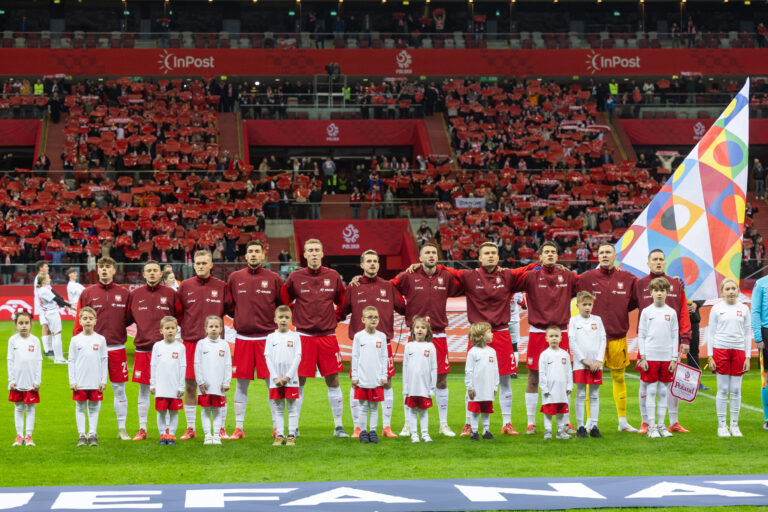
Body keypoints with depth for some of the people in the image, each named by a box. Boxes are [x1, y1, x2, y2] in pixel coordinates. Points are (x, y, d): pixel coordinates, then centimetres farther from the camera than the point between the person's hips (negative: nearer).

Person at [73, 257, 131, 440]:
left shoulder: (124, 293, 7)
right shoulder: (87, 293, 5)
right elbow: (79, 323, 4)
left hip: (117, 348, 1)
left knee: (119, 389, 4)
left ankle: (122, 429, 12)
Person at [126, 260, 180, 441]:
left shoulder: (170, 294, 4)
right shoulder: (135, 295, 8)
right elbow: (127, 319, 11)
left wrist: (174, 330, -5)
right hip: (142, 348, 1)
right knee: (143, 389, 5)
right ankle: (142, 429, 10)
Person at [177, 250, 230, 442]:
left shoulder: (221, 286, 5)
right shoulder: (185, 286, 7)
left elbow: (230, 309, 8)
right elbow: (177, 312, 11)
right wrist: (181, 330, 3)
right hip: (190, 341, 1)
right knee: (190, 385, 4)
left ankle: (221, 428, 8)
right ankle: (190, 429, 12)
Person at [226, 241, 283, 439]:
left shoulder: (273, 279, 4)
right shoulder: (235, 278, 7)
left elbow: (283, 306, 10)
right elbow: (228, 305, 16)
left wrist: (276, 324, 2)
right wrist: (239, 319, 8)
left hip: (267, 337, -1)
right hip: (243, 338, 1)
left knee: (272, 382, 0)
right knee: (241, 384, 4)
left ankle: (277, 427, 6)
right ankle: (238, 428, 10)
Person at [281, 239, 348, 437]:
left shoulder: (333, 276, 5)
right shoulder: (295, 277, 1)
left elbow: (341, 302, 17)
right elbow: (284, 301, 11)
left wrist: (334, 317, 9)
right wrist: (296, 317, 6)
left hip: (328, 335, 1)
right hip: (303, 336, -1)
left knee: (333, 380, 4)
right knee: (298, 381, 0)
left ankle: (338, 426, 12)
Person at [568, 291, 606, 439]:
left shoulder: (597, 320, 9)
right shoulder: (574, 321, 3)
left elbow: (603, 340, 6)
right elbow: (572, 342, -3)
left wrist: (598, 360, -6)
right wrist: (584, 360, -10)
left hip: (596, 364, 2)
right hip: (580, 363, -2)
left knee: (594, 395, 4)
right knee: (581, 395, 0)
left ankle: (594, 426, 6)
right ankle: (580, 427, 4)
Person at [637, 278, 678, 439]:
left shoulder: (671, 313, 6)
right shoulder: (646, 312, 1)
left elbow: (674, 336, 8)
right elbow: (641, 336, 2)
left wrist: (674, 358, 2)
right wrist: (642, 357, -4)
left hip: (666, 357, 2)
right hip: (650, 357, -2)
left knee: (663, 392, 6)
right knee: (651, 392, 0)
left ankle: (661, 425, 13)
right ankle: (651, 426, 4)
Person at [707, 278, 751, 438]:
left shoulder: (744, 309, 8)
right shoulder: (716, 309, 3)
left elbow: (747, 334, 11)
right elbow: (711, 333, 6)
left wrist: (747, 357, 5)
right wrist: (710, 357, 0)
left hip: (738, 350, 1)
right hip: (720, 350, -1)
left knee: (736, 390, 4)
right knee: (723, 390, 0)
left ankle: (734, 425, 12)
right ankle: (721, 425, 8)